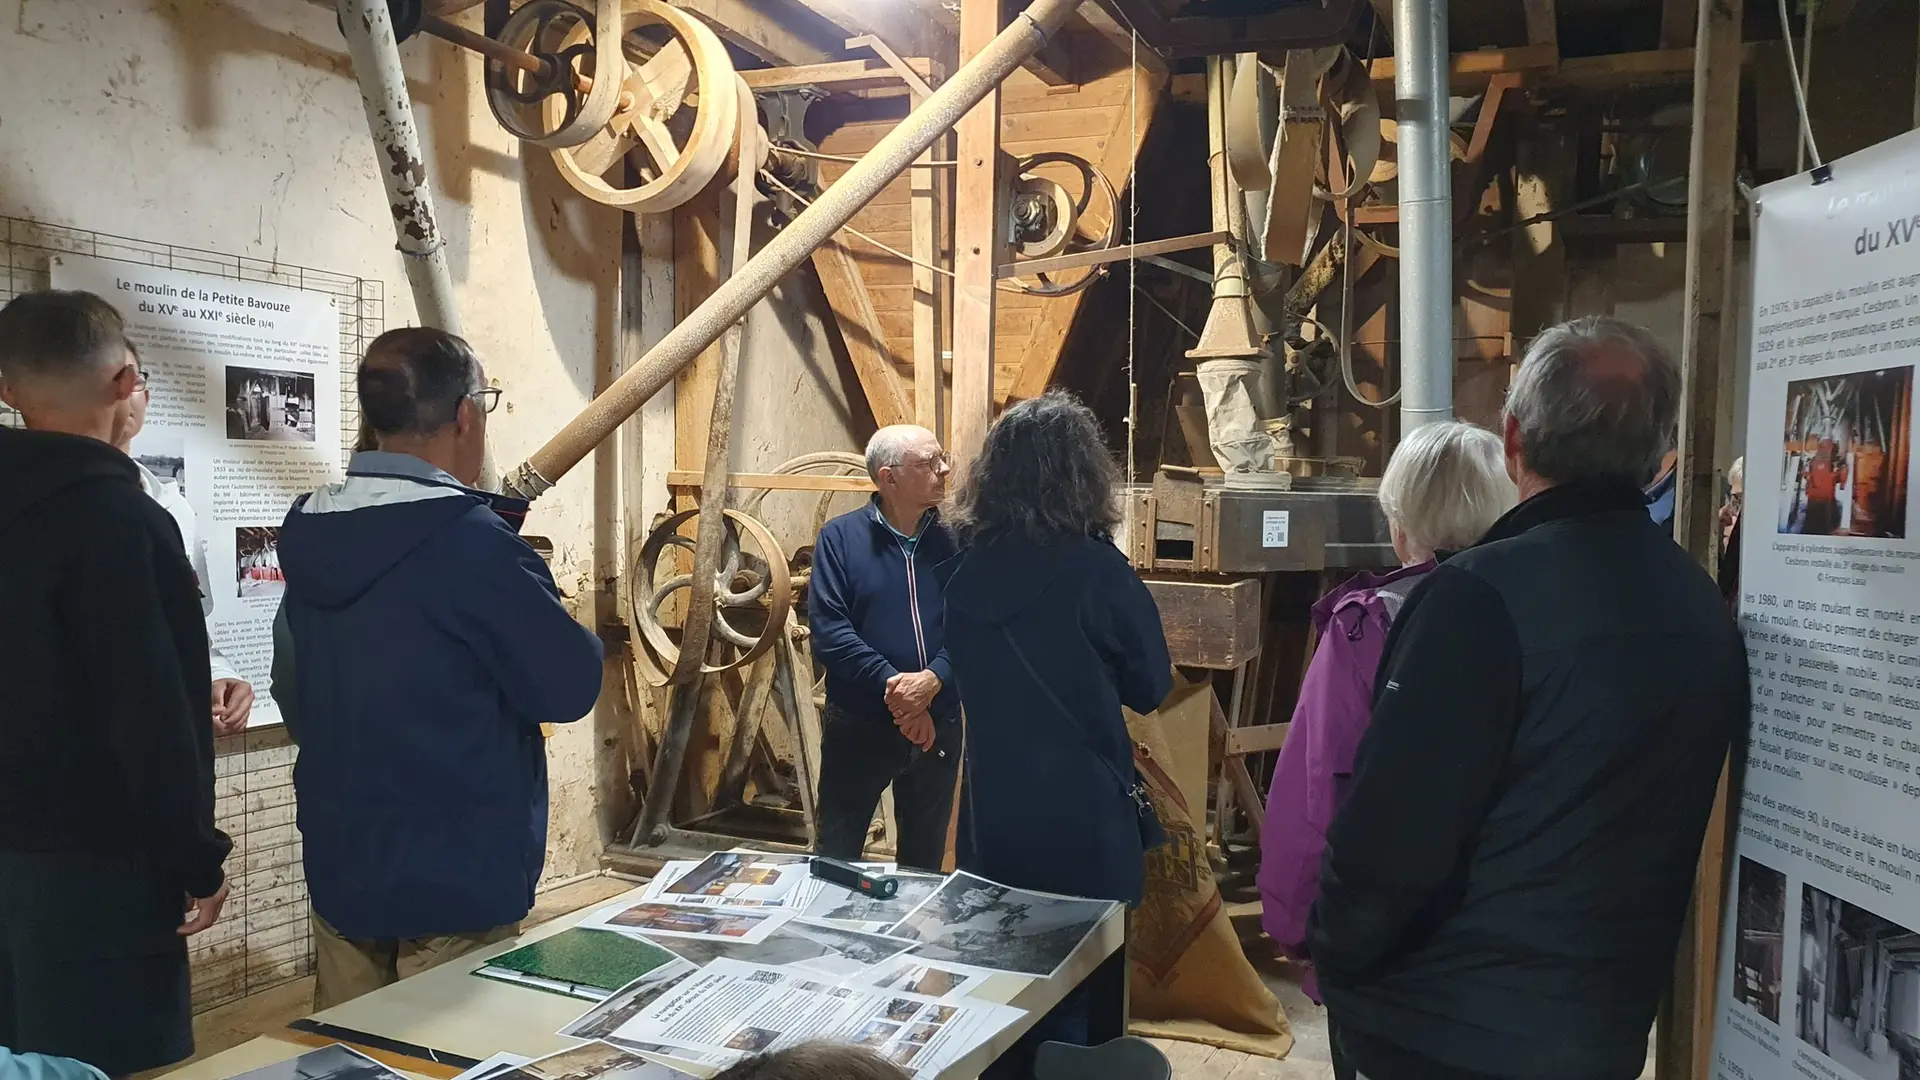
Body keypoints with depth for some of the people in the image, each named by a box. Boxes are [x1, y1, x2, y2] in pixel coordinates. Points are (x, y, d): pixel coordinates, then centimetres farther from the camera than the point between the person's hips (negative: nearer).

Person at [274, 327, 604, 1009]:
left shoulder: (311, 533, 2)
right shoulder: (470, 541, -20)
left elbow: (294, 699, 15)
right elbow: (570, 687, -14)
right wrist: (530, 590, 2)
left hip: (338, 873, 7)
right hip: (458, 886, -7)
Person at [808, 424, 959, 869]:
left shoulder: (952, 541, 1)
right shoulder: (840, 537, -6)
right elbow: (828, 629, -15)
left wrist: (932, 680, -23)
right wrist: (891, 685, -23)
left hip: (938, 724, 3)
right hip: (858, 725, -2)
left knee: (925, 857, 17)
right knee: (836, 856, 10)